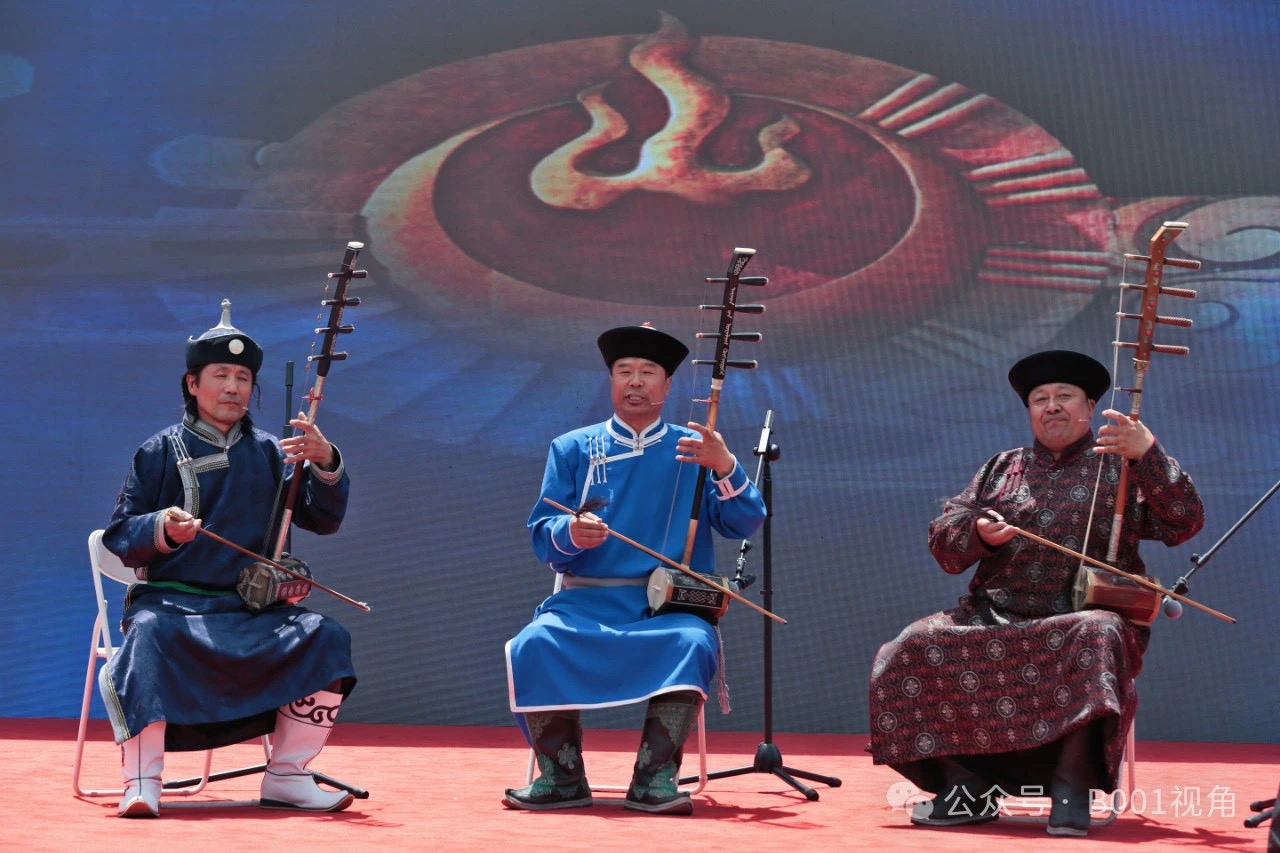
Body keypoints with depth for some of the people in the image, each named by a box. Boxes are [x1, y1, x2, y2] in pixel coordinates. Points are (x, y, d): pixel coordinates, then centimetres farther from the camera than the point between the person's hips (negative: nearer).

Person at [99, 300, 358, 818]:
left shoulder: (270, 454, 15)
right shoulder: (160, 453, 8)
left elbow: (323, 520, 6)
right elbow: (119, 536, 2)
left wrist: (324, 463, -13)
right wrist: (163, 528, -20)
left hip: (252, 608, 3)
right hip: (171, 600, -3)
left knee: (325, 639, -20)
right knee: (150, 636, -36)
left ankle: (285, 776, -11)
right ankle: (142, 783, -34)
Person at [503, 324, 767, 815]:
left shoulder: (693, 452, 13)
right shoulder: (573, 450, 16)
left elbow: (744, 524, 1)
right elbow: (542, 536, 7)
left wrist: (725, 469, -18)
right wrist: (569, 534, -17)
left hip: (669, 606, -1)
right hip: (587, 601, 1)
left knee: (691, 643, -35)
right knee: (536, 643, -30)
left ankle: (655, 779, -29)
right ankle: (562, 776, -17)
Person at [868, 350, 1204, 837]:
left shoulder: (1123, 468, 9)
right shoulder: (1001, 470, 20)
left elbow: (1185, 525, -6)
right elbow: (942, 542, 13)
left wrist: (1149, 453, -17)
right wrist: (978, 534, -10)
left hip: (1084, 618, -4)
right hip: (997, 619, 4)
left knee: (1096, 637, -39)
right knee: (915, 651, -20)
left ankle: (1072, 787, -35)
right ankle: (966, 785, -15)